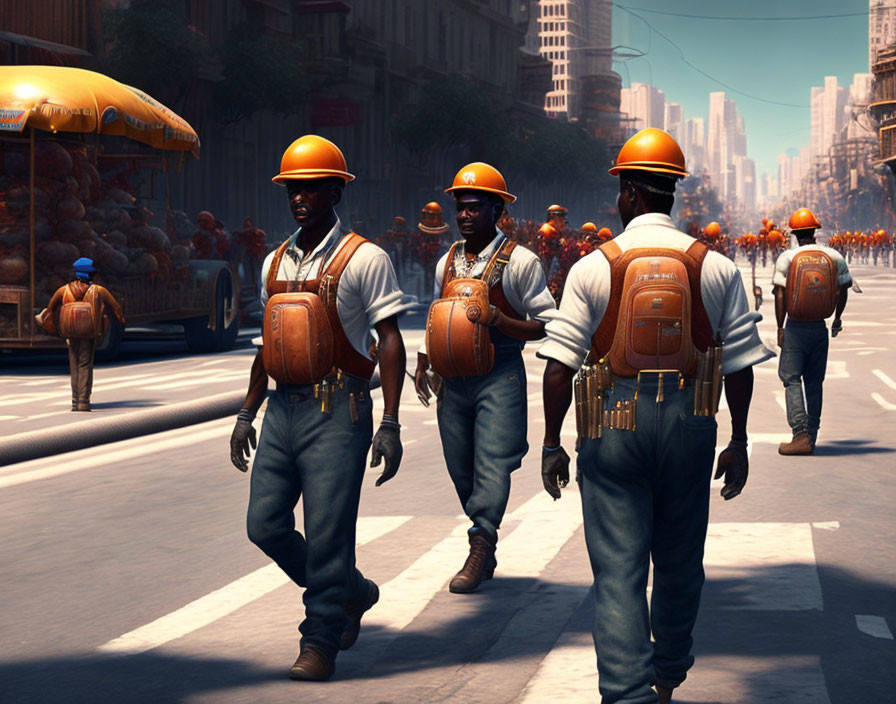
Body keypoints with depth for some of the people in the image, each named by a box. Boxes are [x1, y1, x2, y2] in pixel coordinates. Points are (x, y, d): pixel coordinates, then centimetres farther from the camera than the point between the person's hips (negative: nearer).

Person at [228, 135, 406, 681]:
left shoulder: (363, 258, -4)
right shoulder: (276, 262, 15)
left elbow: (391, 340, -7)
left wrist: (390, 424, -13)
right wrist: (247, 413, 18)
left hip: (336, 411, -7)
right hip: (283, 410, 7)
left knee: (327, 531, -5)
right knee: (266, 524, 6)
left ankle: (321, 642, 8)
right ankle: (351, 593, 27)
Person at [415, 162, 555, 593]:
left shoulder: (519, 262, -5)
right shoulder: (448, 262, 12)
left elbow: (544, 327, -5)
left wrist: (495, 319, -19)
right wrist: (422, 363, 12)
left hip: (499, 379, -6)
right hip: (453, 380, 6)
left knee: (492, 465, -14)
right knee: (462, 470, 9)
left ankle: (479, 549, -14)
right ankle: (487, 550, 21)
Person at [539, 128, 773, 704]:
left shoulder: (593, 267, -4)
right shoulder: (716, 268, 1)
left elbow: (559, 366, -6)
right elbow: (740, 363, 3)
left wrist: (552, 445, 2)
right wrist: (739, 442, 12)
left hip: (613, 424, -2)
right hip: (689, 423, 2)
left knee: (617, 568, 0)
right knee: (679, 560, 18)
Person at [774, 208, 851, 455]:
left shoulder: (787, 258, -7)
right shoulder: (834, 257, 2)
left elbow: (780, 295, -11)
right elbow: (843, 290, 9)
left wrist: (780, 328, -5)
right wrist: (837, 319, 24)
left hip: (795, 328, -3)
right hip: (820, 329, 3)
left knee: (792, 379, -1)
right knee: (814, 383, 12)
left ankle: (801, 435, -16)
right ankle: (811, 436, 16)